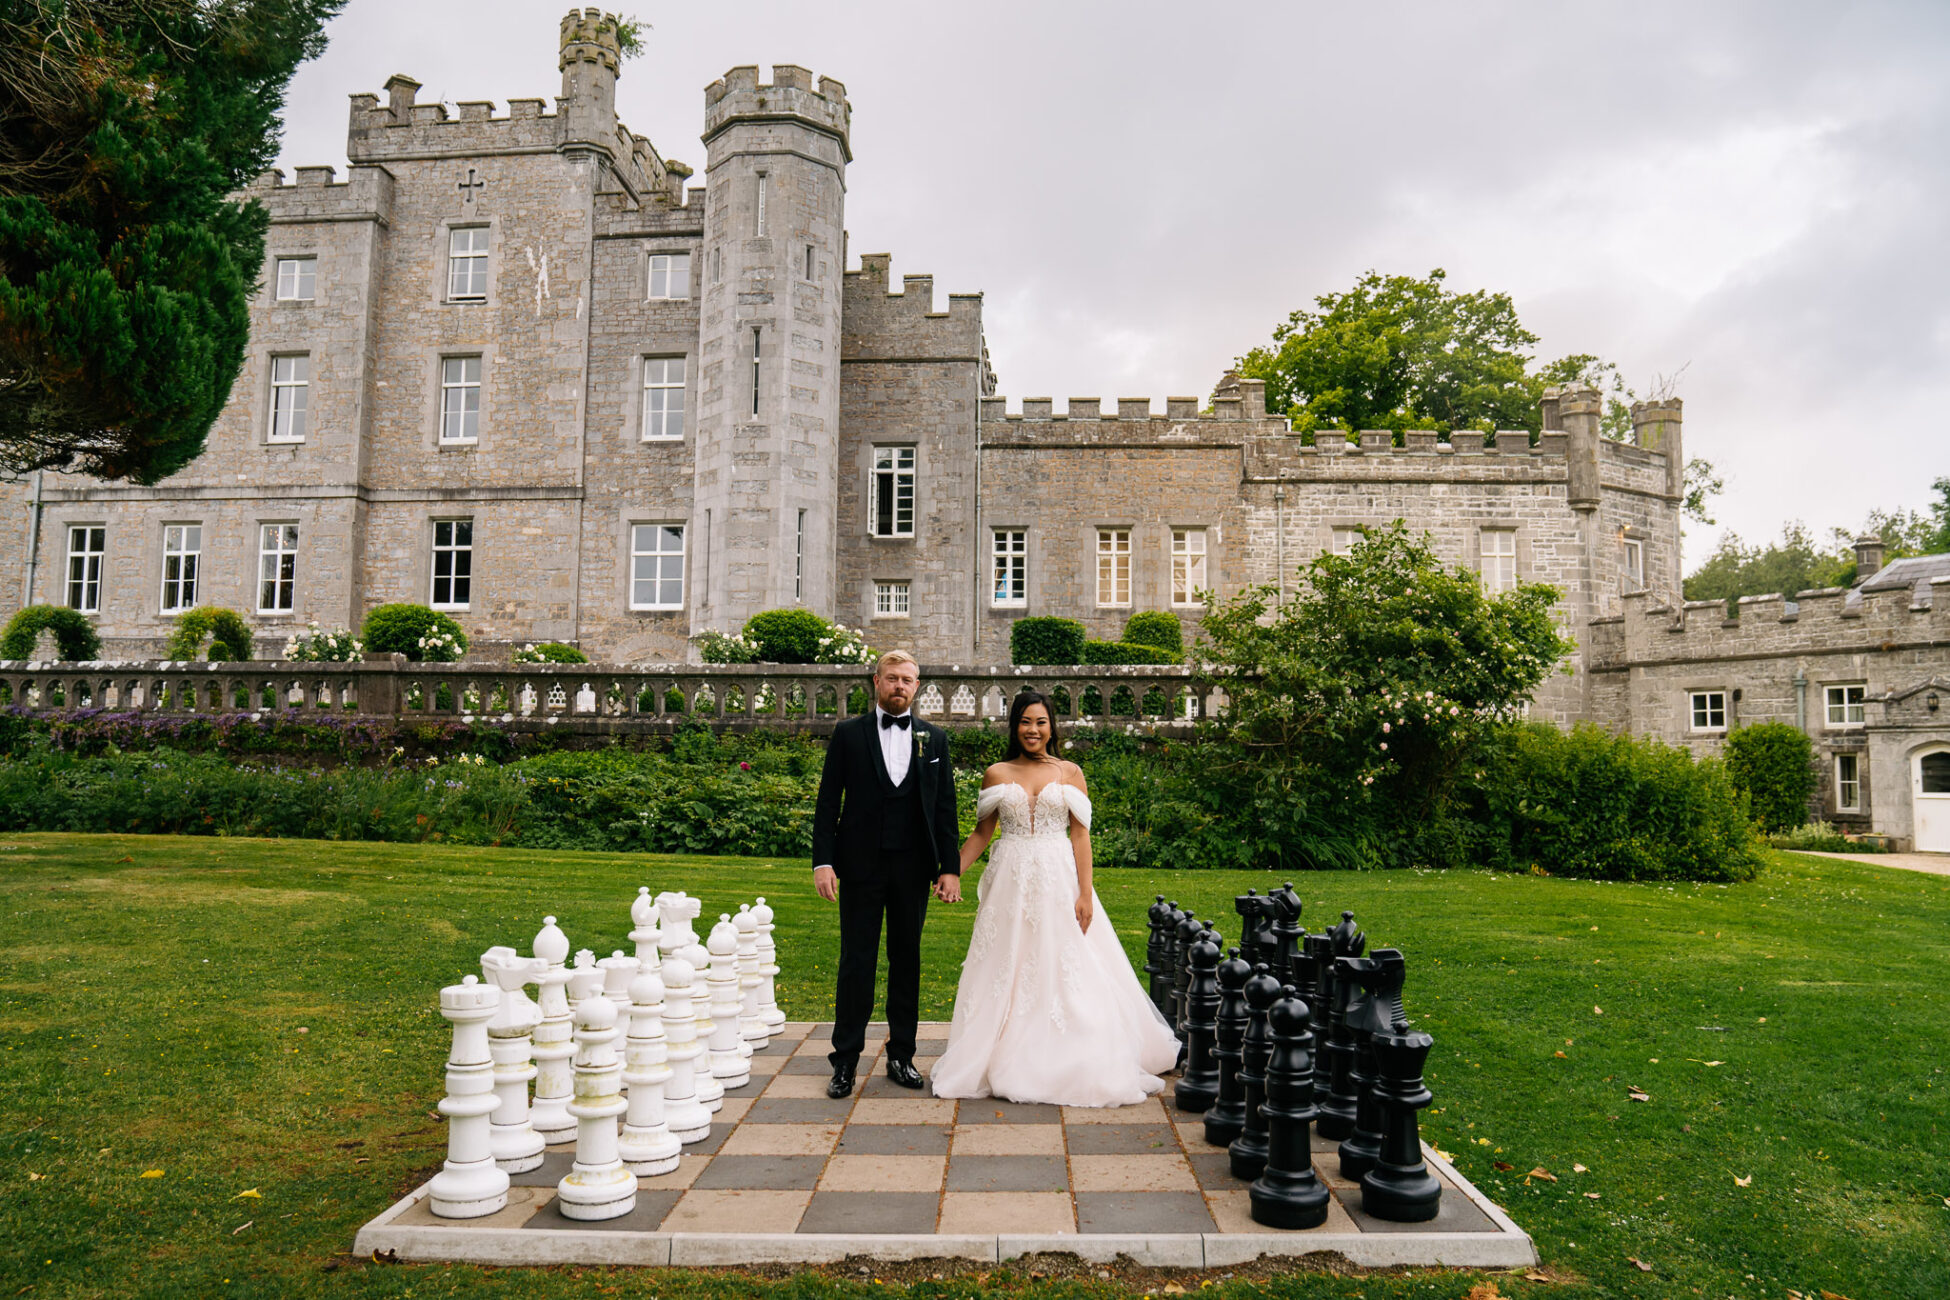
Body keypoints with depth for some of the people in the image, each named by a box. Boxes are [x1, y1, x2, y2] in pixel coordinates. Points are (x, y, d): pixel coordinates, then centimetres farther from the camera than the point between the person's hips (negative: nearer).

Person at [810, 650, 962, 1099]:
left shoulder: (934, 738, 8)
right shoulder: (848, 734, 3)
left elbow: (945, 807, 7)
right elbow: (828, 802, 0)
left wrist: (950, 868, 1)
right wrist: (823, 861, -9)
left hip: (913, 868, 2)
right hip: (861, 865, -2)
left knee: (907, 961, 9)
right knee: (856, 962, 2)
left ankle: (901, 1056, 20)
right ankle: (845, 1061, 11)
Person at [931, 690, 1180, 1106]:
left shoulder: (1070, 773, 4)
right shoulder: (997, 774, 6)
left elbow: (1080, 835, 0)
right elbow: (981, 834, 10)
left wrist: (1085, 893, -7)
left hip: (1058, 881, -1)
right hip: (1010, 882, 1)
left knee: (1063, 971, 0)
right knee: (1007, 972, 3)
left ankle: (1068, 1066, 13)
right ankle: (1006, 1063, 14)